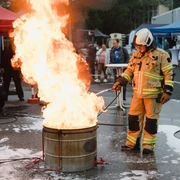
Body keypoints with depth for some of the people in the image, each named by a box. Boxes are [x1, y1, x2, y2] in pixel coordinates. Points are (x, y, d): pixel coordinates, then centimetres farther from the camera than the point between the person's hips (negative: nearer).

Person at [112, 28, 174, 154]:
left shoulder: (161, 55, -7)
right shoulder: (136, 55, 11)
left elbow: (169, 74, -7)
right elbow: (129, 71, 16)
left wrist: (167, 91, -13)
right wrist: (120, 81, 0)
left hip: (153, 94, -5)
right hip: (138, 94, 6)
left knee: (151, 120, 4)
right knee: (133, 118, 9)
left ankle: (149, 145, 16)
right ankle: (132, 143, 22)